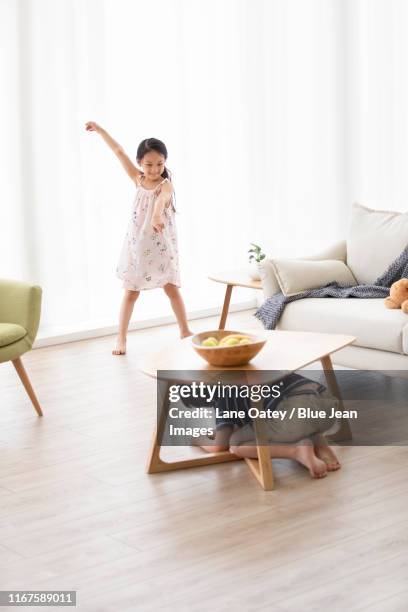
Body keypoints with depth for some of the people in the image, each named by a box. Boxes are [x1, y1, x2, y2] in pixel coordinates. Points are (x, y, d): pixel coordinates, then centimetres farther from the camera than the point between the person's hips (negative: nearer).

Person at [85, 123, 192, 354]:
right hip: (138, 244, 3)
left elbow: (162, 199, -38)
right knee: (131, 292, 5)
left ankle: (185, 331, 16)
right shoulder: (138, 179, 0)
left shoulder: (166, 184, -14)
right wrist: (100, 130, 5)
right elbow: (119, 152, 3)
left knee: (172, 289, 3)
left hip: (162, 244, -3)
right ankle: (121, 339, 9)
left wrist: (157, 216, -60)